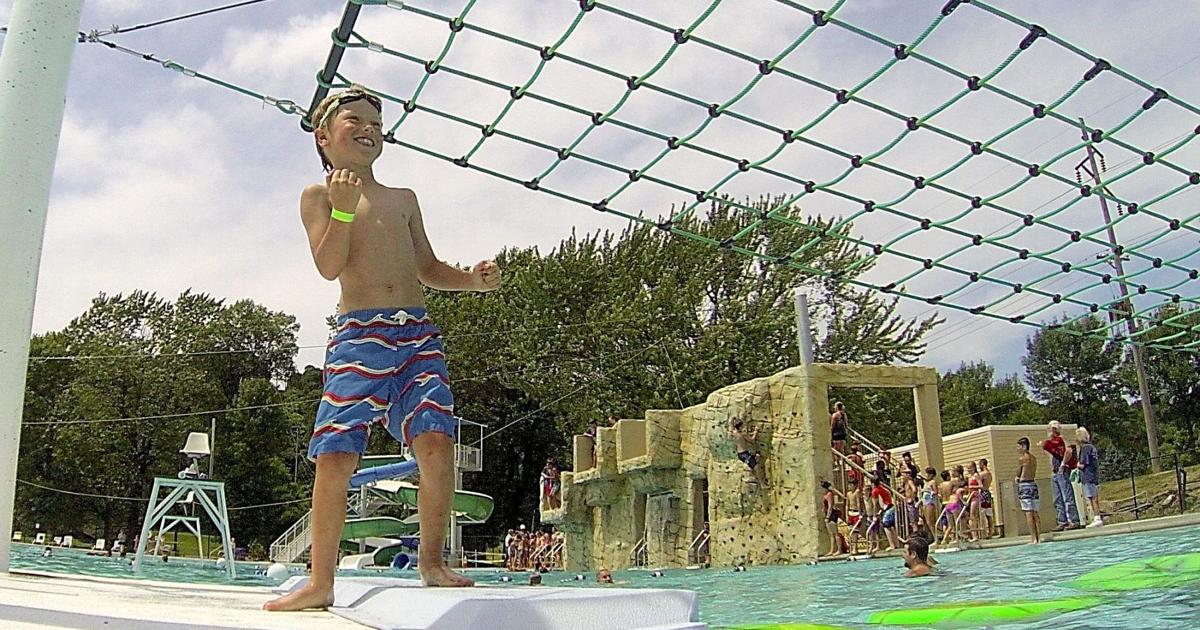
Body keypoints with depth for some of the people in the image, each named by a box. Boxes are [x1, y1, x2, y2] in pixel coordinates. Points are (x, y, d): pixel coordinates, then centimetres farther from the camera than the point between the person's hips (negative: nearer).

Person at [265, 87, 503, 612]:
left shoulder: (403, 199, 23)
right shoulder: (319, 195, 11)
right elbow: (328, 266, -3)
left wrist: (473, 280, 6)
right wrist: (342, 208, -15)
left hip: (418, 334, 3)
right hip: (359, 333, -3)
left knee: (436, 441, -14)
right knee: (335, 455, -8)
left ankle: (432, 563, 3)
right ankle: (320, 583, 4)